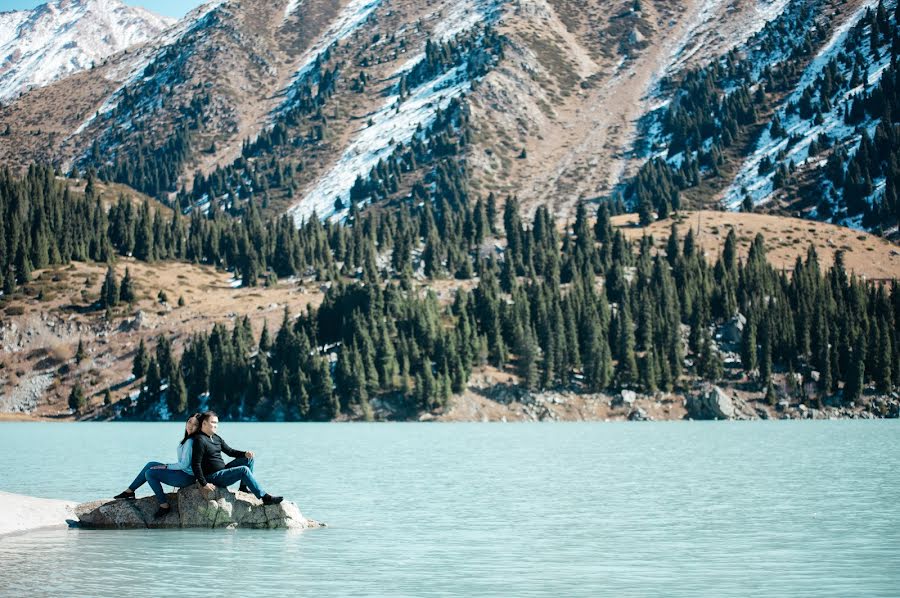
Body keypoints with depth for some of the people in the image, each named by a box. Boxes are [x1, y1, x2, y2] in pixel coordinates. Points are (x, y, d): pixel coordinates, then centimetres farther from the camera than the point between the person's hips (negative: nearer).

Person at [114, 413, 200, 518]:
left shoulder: (190, 442, -22)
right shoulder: (188, 439, 9)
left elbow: (184, 464, -23)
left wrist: (166, 467, -12)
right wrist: (166, 466, 8)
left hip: (186, 477, -10)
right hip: (184, 473, 10)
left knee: (150, 473, -10)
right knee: (151, 465, 14)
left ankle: (164, 506, -6)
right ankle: (129, 491, 20)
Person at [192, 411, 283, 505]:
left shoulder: (216, 438, 14)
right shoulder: (200, 440, -15)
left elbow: (230, 451, 20)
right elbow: (196, 464, -19)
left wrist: (245, 454, 0)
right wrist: (204, 484, -24)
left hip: (222, 471, 10)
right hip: (213, 477, -10)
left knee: (248, 459, 7)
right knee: (244, 470, -24)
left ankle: (244, 486, 6)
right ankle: (265, 497, -25)